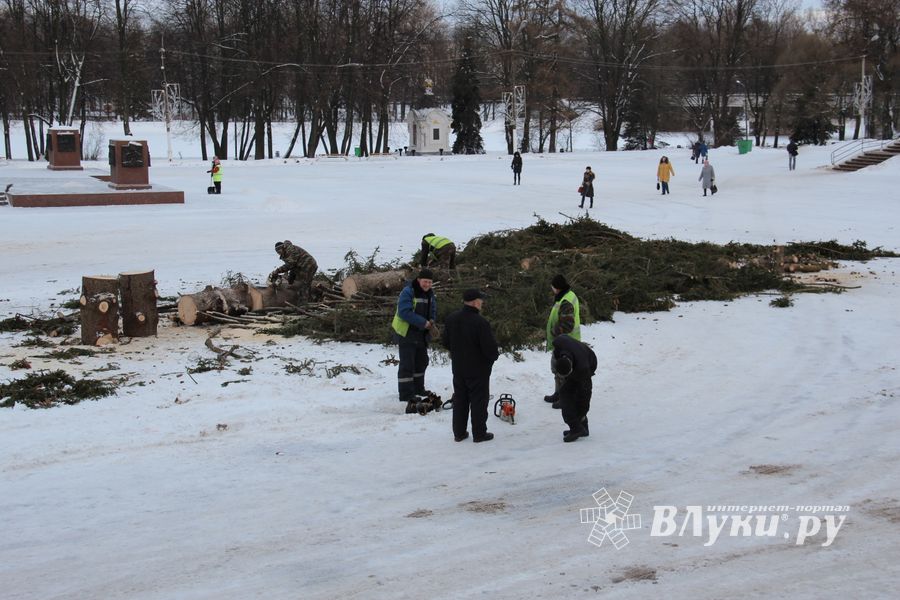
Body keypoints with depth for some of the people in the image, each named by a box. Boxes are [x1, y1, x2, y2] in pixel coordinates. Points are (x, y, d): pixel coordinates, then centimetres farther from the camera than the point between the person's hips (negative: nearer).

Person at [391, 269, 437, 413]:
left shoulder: (430, 294, 6)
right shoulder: (408, 292, -20)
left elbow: (432, 310, 17)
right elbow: (404, 312, -29)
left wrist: (431, 321, -6)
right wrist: (423, 322, -28)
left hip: (422, 334, 9)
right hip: (406, 333, -9)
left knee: (421, 361, 20)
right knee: (407, 364, -9)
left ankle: (418, 388, 37)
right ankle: (407, 396, -9)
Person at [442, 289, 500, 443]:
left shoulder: (451, 319, -1)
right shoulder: (480, 322, -24)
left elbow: (445, 342, 9)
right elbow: (490, 347, -22)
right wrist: (494, 356, 0)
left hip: (458, 368, 6)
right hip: (479, 370, -6)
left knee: (459, 400, 14)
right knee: (479, 401, 5)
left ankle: (459, 432, 19)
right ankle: (479, 433, 11)